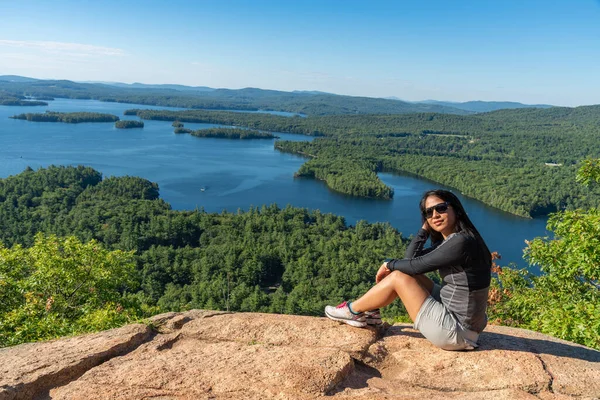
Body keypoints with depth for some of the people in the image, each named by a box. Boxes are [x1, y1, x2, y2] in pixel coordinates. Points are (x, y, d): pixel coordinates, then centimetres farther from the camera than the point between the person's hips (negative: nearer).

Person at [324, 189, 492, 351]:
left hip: (456, 332, -9)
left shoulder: (462, 241, -21)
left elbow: (416, 265, -17)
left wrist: (389, 264, 1)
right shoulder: (449, 240, 8)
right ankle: (370, 311, 19)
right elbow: (410, 258, 4)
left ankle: (353, 310, 11)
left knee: (398, 277, -9)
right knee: (407, 273, 9)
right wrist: (425, 228, 0)